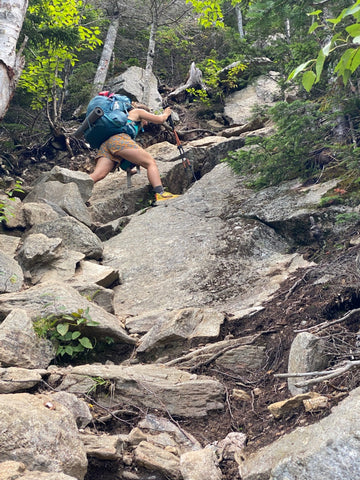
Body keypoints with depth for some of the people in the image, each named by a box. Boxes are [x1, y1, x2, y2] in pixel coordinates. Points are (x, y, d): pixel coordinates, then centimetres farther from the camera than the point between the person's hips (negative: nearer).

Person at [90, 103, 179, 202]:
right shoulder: (137, 111, 24)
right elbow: (159, 119, 18)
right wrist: (166, 114, 41)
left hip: (105, 144, 7)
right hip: (119, 140, -7)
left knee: (98, 175, -17)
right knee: (151, 163, -9)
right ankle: (160, 194, -32)